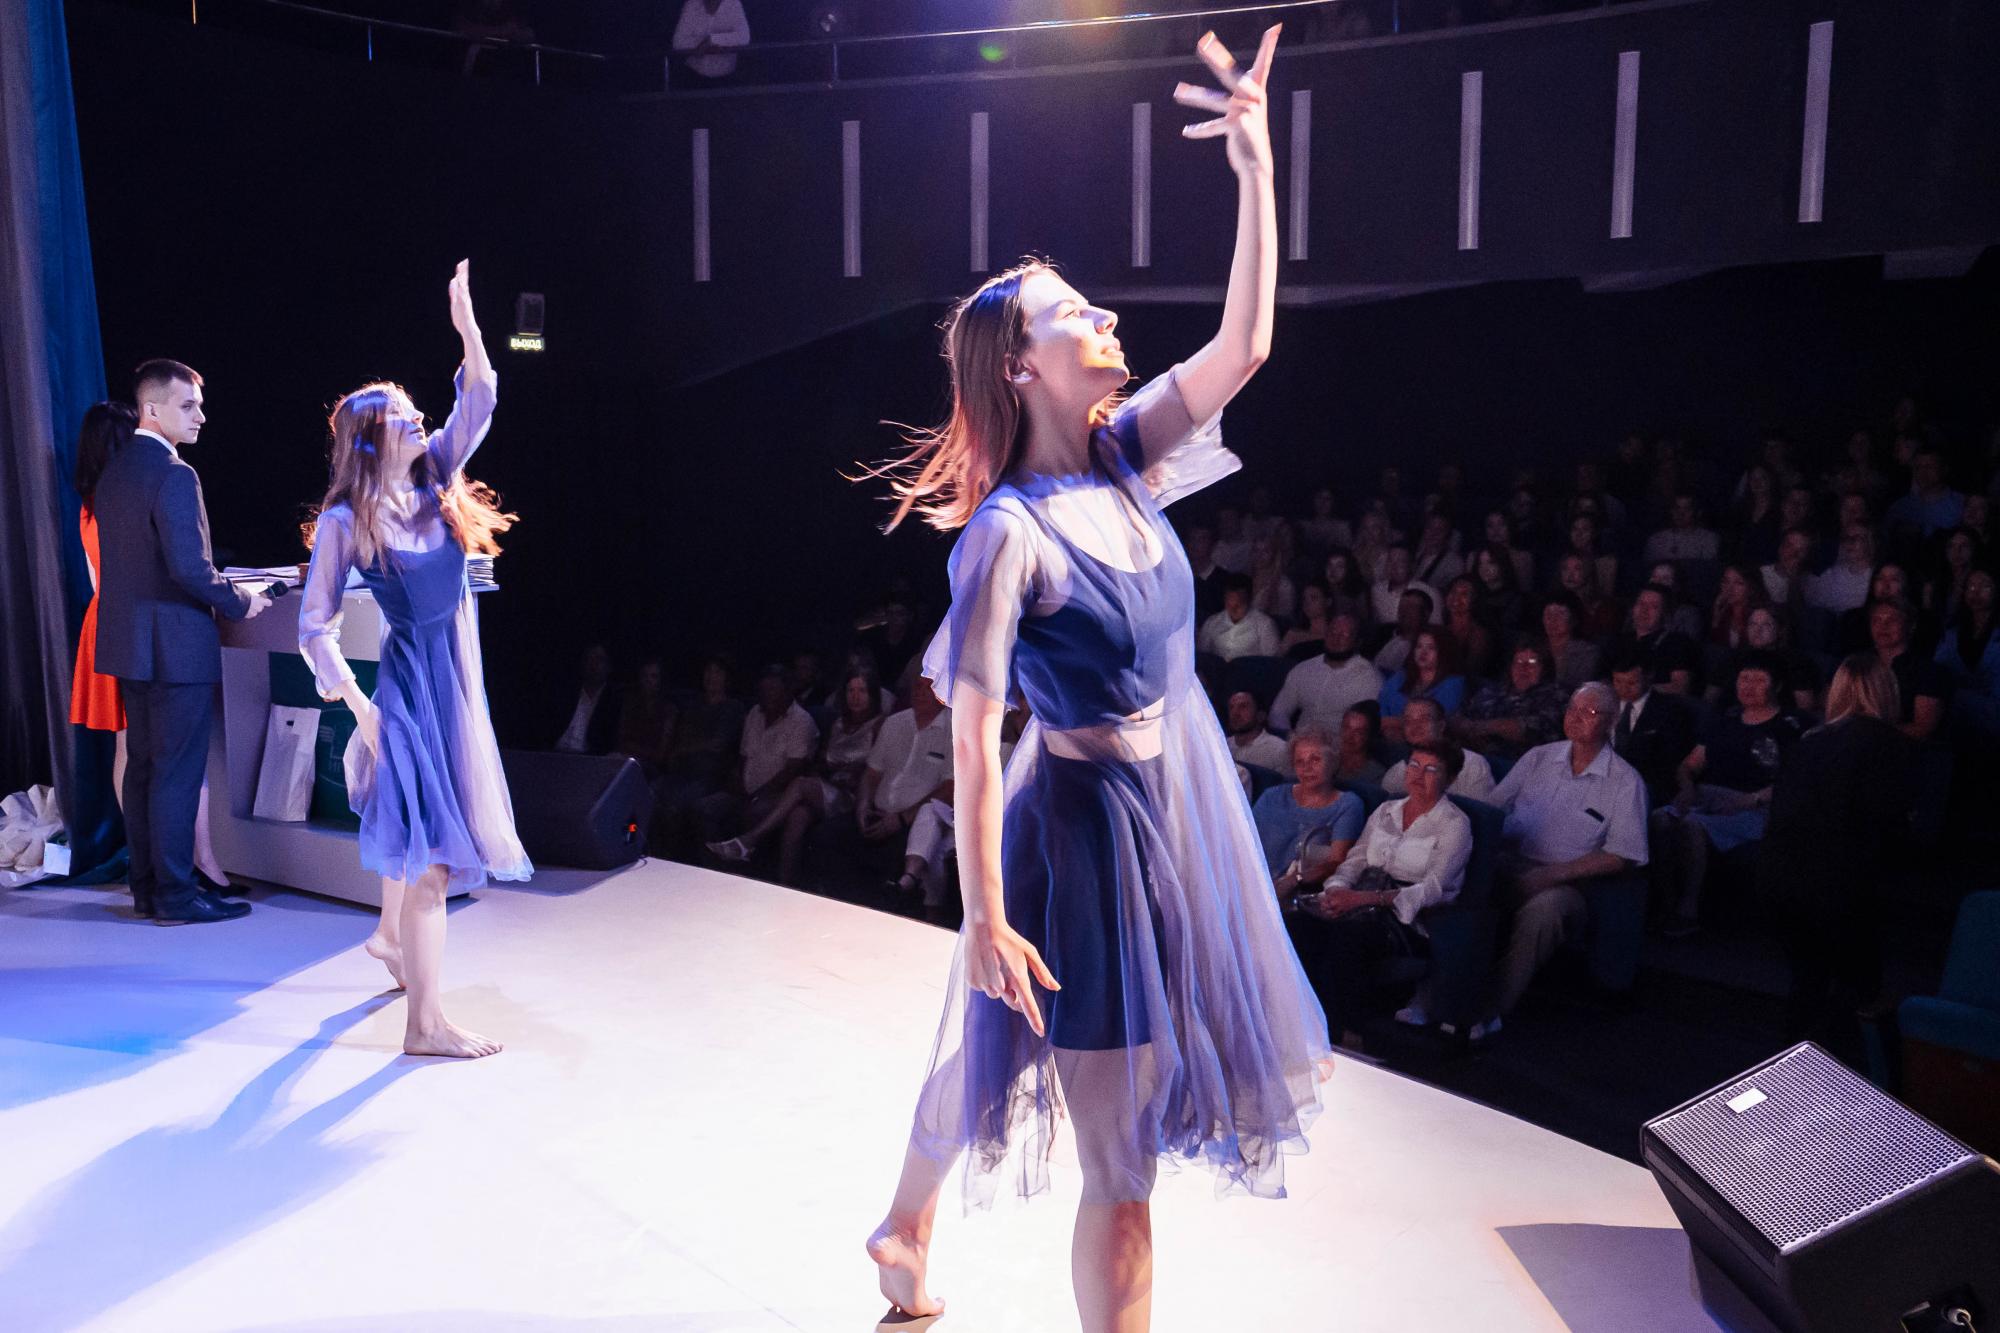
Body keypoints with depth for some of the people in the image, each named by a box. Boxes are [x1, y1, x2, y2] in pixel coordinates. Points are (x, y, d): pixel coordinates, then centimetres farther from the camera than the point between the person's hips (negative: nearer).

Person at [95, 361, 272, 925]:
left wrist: (222, 593, 19)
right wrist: (240, 602, -8)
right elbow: (190, 568, -23)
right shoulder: (173, 474, -17)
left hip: (129, 642, 9)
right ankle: (175, 894, 5)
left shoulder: (114, 469, 12)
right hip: (176, 645, -9)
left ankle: (147, 886, 23)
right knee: (177, 771, -2)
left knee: (142, 766, 15)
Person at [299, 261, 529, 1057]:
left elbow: (478, 405, -1)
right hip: (410, 673, -7)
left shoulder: (434, 478, 5)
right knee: (430, 841, -9)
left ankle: (391, 938, 48)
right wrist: (356, 702, -16)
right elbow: (314, 624, -10)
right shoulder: (344, 520, -10)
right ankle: (425, 1022, -4)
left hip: (457, 668, 7)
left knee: (425, 820, 23)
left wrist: (466, 323, -10)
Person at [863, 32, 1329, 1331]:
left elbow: (1245, 345, -6)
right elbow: (971, 741, -21)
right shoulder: (1009, 533, -22)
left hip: (1177, 803, 8)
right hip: (1090, 826, -8)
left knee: (997, 1044, 27)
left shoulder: (1123, 459, -1)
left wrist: (1259, 170, -14)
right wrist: (983, 918, -20)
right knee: (1122, 1164, 5)